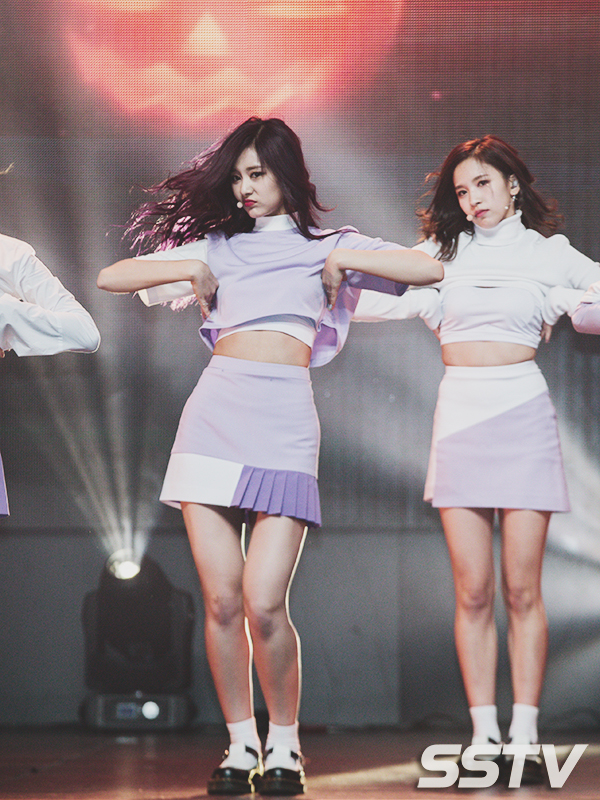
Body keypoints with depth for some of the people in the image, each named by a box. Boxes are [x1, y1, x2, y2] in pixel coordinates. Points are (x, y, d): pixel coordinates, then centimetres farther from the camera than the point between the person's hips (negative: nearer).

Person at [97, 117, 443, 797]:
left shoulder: (329, 247, 14)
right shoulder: (217, 247, 19)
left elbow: (430, 269, 2)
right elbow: (110, 277, 17)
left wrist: (345, 259, 2)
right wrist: (189, 270, 7)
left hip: (284, 422, -2)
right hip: (214, 413, 2)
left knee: (264, 603, -12)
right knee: (221, 600, -2)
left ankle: (284, 743, 5)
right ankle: (240, 745, 10)